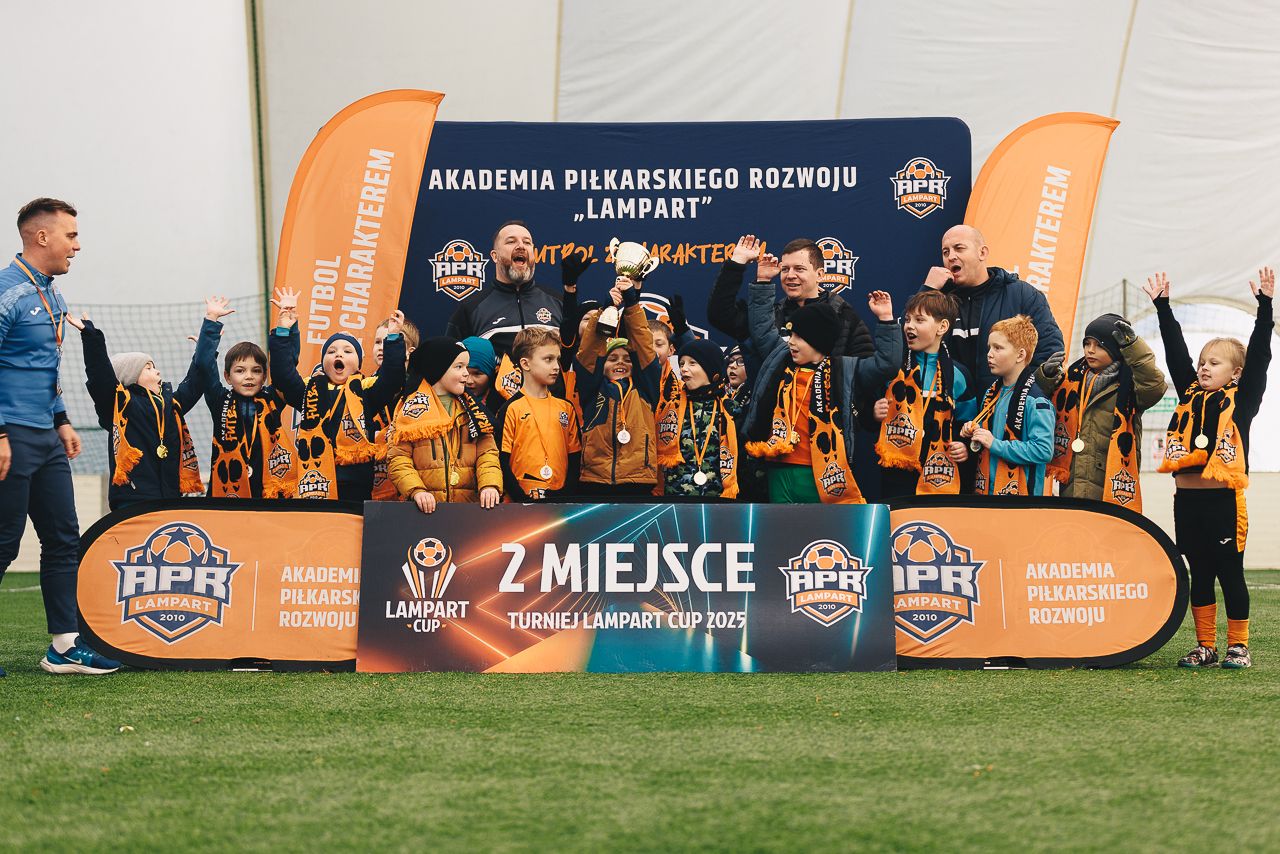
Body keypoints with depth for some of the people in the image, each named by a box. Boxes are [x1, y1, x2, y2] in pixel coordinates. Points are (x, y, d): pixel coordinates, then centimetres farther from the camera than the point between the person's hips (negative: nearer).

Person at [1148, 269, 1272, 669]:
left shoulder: (1241, 399, 1)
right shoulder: (1190, 394, 12)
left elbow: (1258, 355, -6)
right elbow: (1176, 351, 13)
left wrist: (1265, 305, -12)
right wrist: (1162, 306, 10)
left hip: (1223, 499, -4)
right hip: (1188, 498, 5)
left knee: (1230, 574, 2)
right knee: (1200, 576, 10)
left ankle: (1238, 646, 10)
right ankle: (1205, 647, 16)